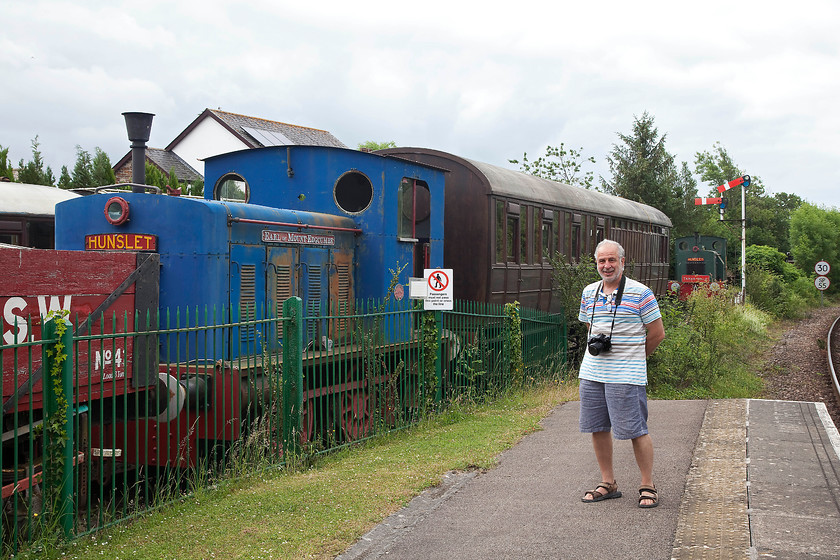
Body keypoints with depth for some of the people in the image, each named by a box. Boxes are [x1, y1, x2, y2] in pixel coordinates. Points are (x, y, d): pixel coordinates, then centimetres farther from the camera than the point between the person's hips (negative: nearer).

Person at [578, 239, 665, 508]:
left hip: (626, 375, -6)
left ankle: (648, 486, 9)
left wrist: (633, 356, 8)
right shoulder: (589, 292, 11)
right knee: (597, 428, 9)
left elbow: (657, 333, -1)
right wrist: (594, 344, 7)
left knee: (636, 430, -4)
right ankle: (608, 483, 22)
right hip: (591, 373, 6)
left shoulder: (640, 293, -6)